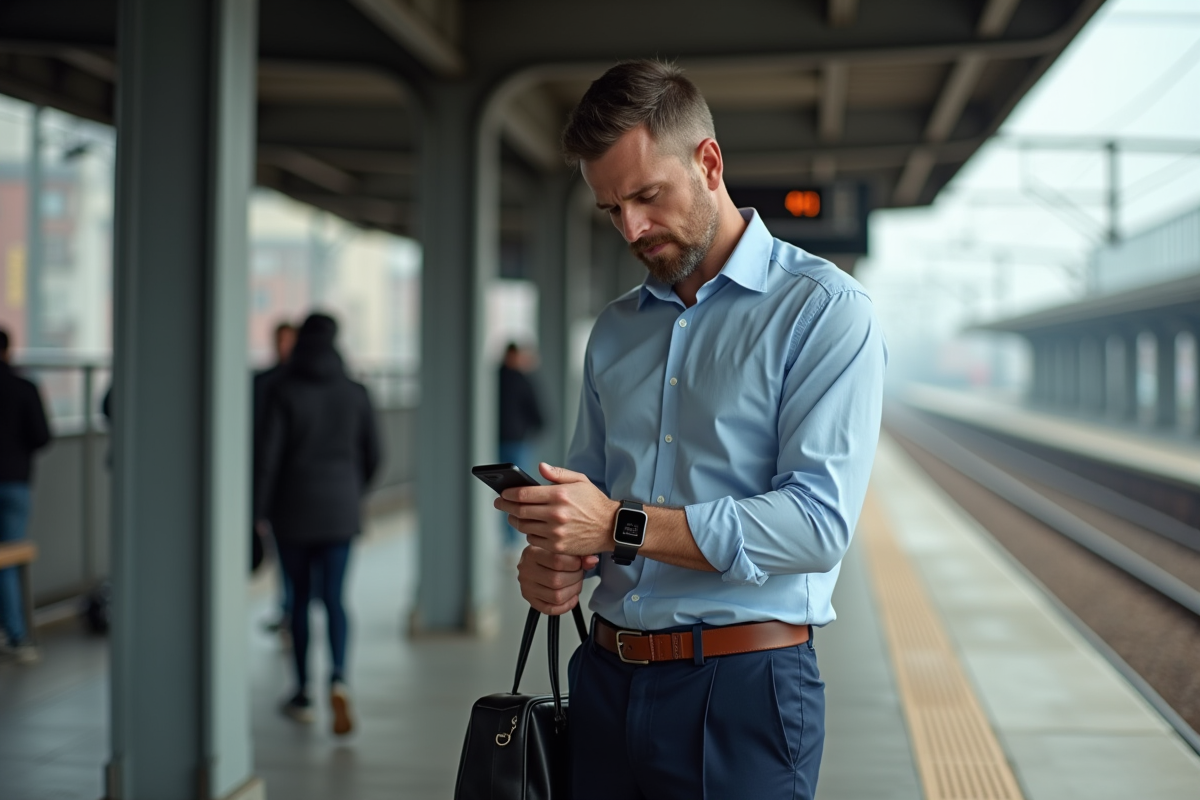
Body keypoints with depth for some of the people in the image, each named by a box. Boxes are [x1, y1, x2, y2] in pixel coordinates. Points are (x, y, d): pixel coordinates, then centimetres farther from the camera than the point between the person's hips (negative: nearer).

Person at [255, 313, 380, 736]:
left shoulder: (283, 392, -8)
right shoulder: (355, 393, 0)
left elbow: (268, 456, -12)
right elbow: (371, 454, 6)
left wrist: (258, 511, -4)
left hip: (293, 510, -1)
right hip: (340, 509, 1)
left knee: (300, 598, 12)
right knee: (334, 599, 3)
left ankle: (303, 695, 20)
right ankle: (338, 678, -22)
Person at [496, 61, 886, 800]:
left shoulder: (822, 309, -7)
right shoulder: (615, 330, 14)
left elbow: (819, 521, -18)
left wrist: (621, 527, -22)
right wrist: (549, 557, -4)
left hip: (739, 690, -5)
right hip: (606, 679, 6)